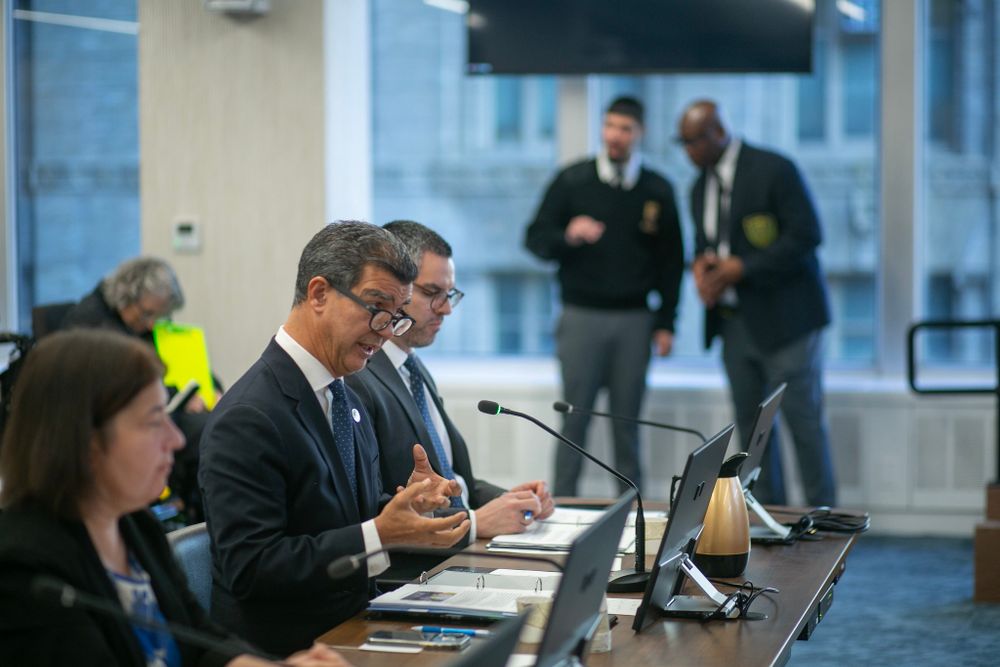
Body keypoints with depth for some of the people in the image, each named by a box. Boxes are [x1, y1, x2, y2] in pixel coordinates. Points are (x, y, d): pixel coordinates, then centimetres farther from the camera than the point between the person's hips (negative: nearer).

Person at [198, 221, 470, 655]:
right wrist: (379, 534, -23)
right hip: (284, 649, -8)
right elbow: (250, 568, -20)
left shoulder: (345, 400, 11)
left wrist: (406, 504, -2)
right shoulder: (248, 418, -16)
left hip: (349, 628, 8)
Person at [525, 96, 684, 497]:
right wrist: (567, 236, -19)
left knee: (627, 417, 5)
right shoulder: (572, 181, 1)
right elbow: (535, 238, 2)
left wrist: (665, 323, 4)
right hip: (582, 315, -1)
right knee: (575, 416, 0)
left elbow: (671, 261, 8)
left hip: (634, 319, 1)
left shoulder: (657, 191, 5)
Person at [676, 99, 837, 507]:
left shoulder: (774, 170, -11)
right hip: (734, 321, 7)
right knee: (750, 422, 7)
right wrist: (701, 265, -2)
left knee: (803, 418, -3)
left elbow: (806, 236, -15)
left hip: (783, 318, -7)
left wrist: (742, 267, -18)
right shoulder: (701, 187, 12)